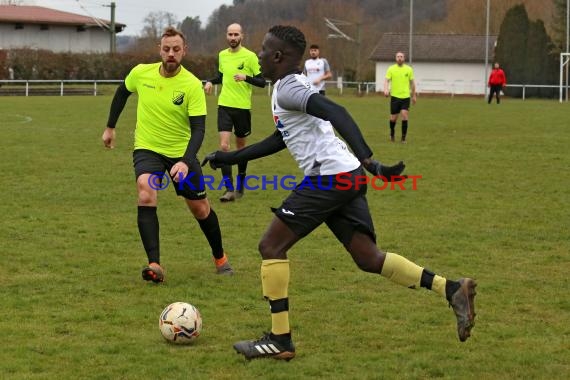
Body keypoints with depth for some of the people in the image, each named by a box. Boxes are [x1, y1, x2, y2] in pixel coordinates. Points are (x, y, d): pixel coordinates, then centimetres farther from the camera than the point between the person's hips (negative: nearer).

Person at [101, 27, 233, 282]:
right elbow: (122, 92, 12)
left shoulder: (192, 85, -19)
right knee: (146, 196, -27)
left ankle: (220, 257, 36)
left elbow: (198, 129, -21)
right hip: (147, 149, 1)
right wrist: (110, 127, 17)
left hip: (181, 152, 0)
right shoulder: (141, 73, -11)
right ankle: (154, 265, -29)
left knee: (200, 208, 9)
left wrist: (185, 162, -35)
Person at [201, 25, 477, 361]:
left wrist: (367, 160, -36)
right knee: (368, 258, 8)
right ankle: (453, 290, 0)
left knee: (272, 246, -2)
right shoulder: (293, 86, 24)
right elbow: (280, 140, 37)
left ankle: (280, 340, -1)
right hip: (347, 178, 10)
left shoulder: (288, 87, -8)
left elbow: (335, 113, -25)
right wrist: (231, 158, 41)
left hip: (329, 177, -10)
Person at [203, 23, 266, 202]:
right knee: (224, 145, -12)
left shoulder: (250, 56, -7)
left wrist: (246, 77, -23)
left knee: (241, 146, 11)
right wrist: (211, 81, 6)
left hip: (242, 107, -3)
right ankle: (229, 188, -14)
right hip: (224, 106, 3)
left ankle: (240, 185, 30)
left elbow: (262, 82, -7)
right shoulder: (222, 55, 7)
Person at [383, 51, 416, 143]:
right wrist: (386, 89, -25)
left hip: (405, 96, 0)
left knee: (404, 115, -14)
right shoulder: (391, 69, 1)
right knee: (393, 118, 3)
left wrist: (414, 96, 16)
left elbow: (412, 82, 13)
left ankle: (403, 138, -6)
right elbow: (387, 80, -6)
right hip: (395, 96, 0)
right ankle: (392, 133, 33)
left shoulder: (409, 69, 6)